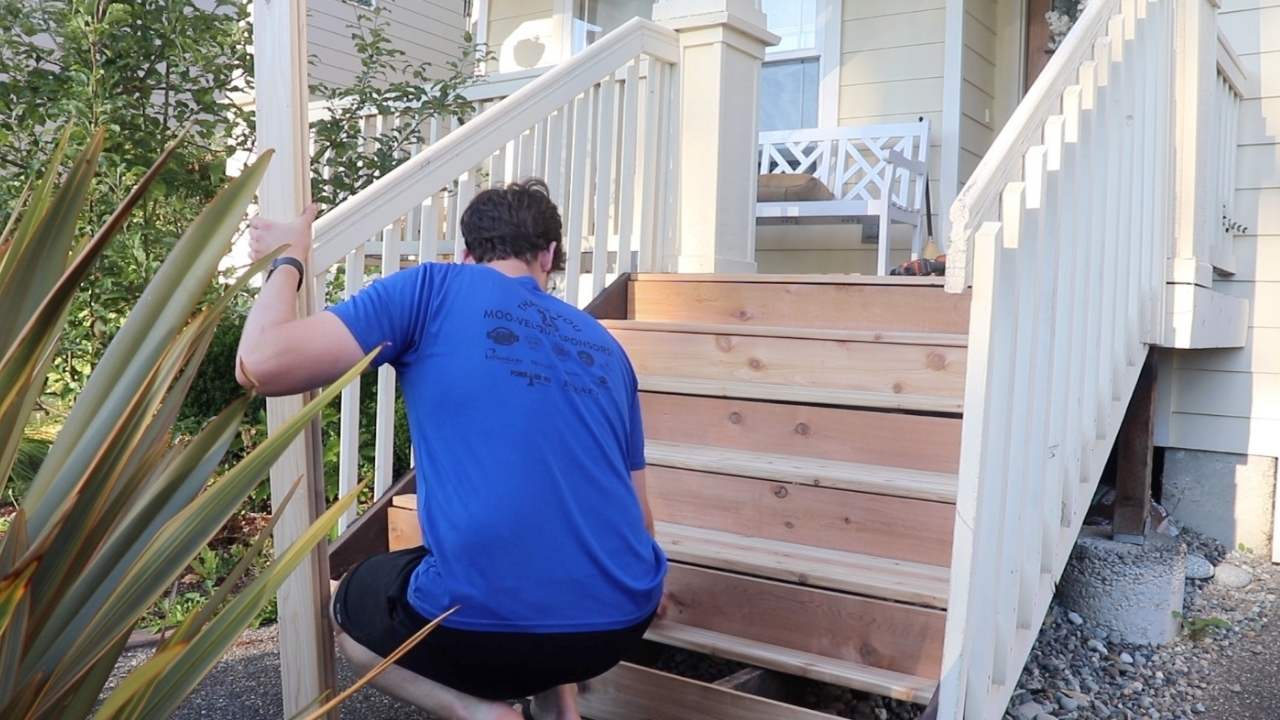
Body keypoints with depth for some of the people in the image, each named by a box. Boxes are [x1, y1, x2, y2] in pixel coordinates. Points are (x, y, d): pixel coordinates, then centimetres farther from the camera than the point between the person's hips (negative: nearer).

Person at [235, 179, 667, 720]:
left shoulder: (435, 289, 1)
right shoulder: (604, 347, 15)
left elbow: (261, 365, -6)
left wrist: (286, 261, 13)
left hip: (485, 624, -5)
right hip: (622, 625, 5)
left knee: (350, 606, 29)